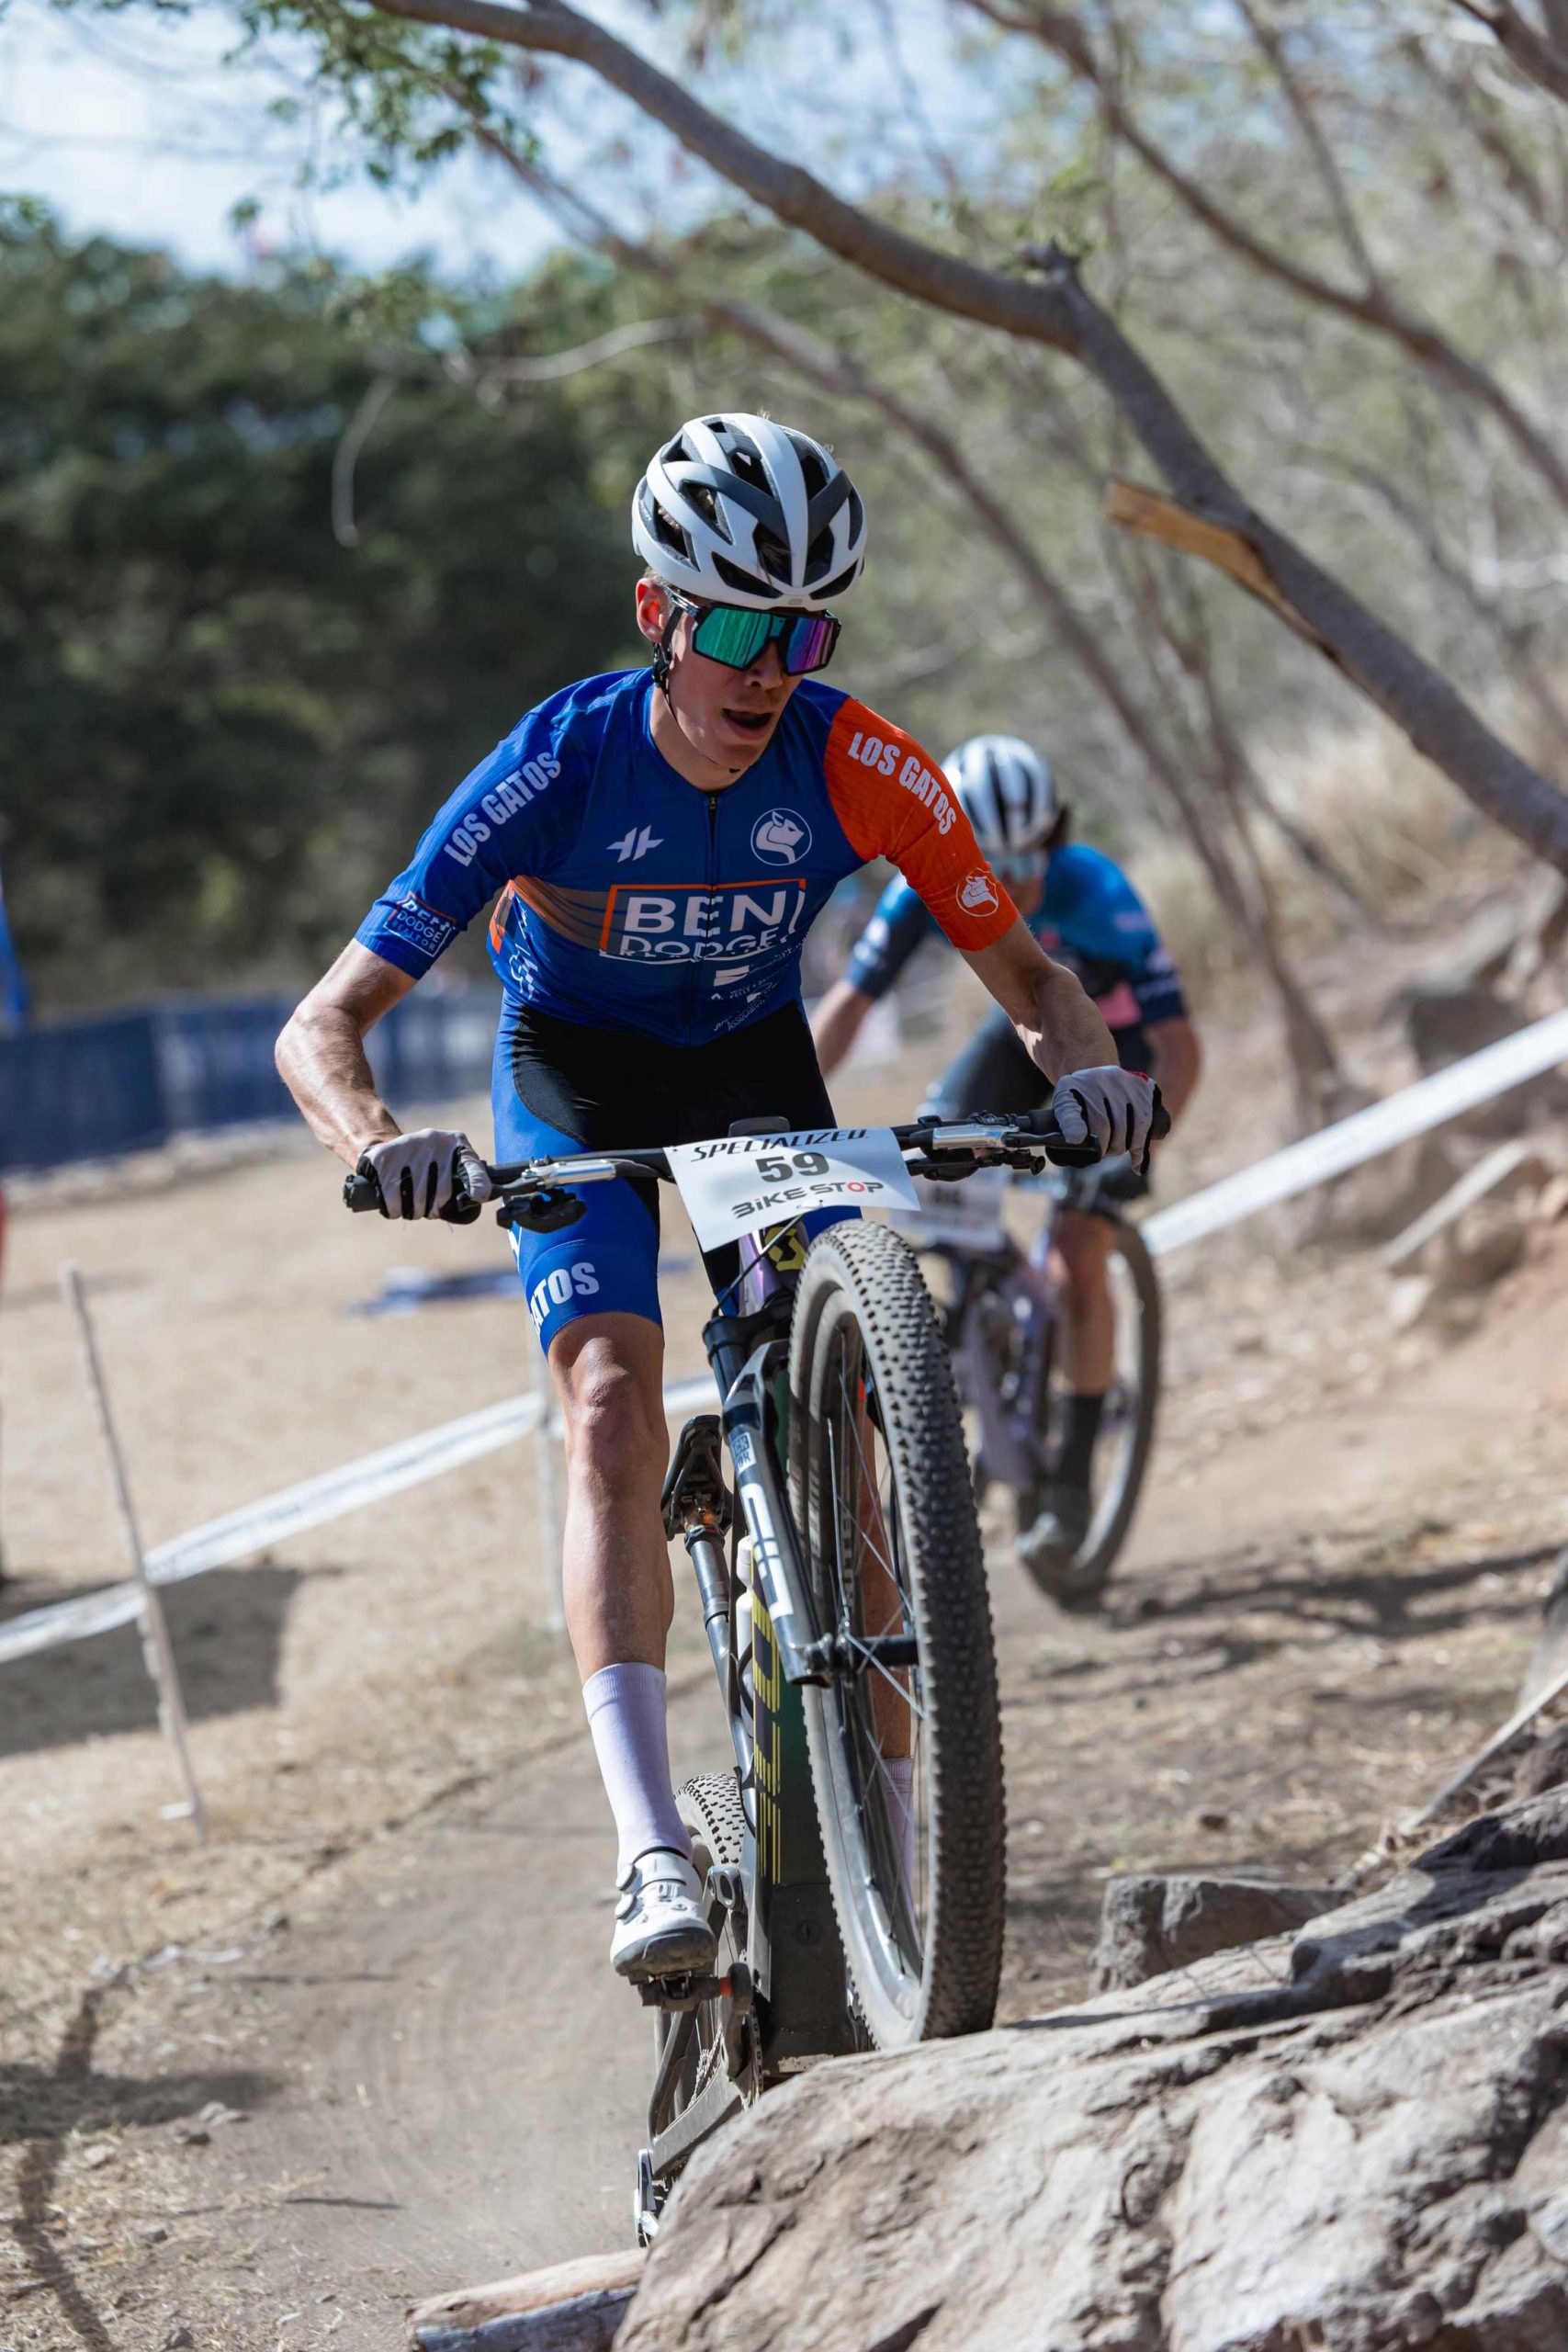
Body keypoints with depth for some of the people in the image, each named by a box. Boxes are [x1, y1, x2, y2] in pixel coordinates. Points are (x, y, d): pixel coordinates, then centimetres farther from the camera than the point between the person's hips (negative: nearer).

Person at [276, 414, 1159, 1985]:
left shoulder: (857, 766, -25)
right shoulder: (558, 769, -29)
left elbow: (1025, 974, -16)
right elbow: (322, 1027, -28)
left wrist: (1085, 1067, -39)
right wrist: (380, 1150, -49)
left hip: (753, 1069, 2)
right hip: (573, 1080, -2)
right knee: (613, 1401, -25)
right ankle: (652, 1859, -33)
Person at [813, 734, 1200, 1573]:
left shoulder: (1095, 893, -37)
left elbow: (1178, 1047, -37)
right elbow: (848, 1002, -21)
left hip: (1118, 1040, -4)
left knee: (1079, 1251, -15)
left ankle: (1074, 1478, -4)